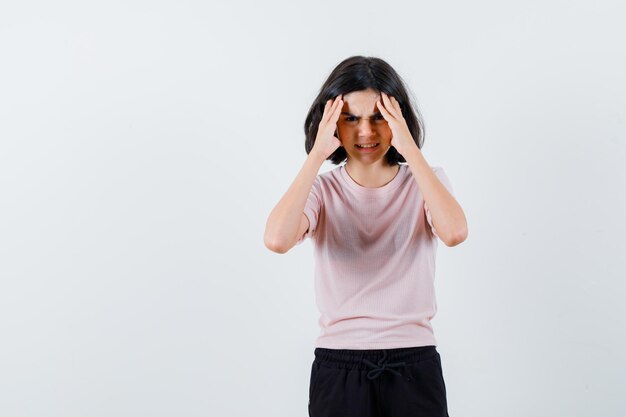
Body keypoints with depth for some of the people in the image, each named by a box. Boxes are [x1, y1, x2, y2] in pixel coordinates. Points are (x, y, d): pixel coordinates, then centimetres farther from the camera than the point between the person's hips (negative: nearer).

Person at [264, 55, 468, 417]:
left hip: (414, 365, 0)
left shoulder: (426, 182, 2)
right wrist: (317, 154, -17)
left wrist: (410, 150, -18)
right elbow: (277, 239, -22)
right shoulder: (322, 190, 0)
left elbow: (455, 232, -21)